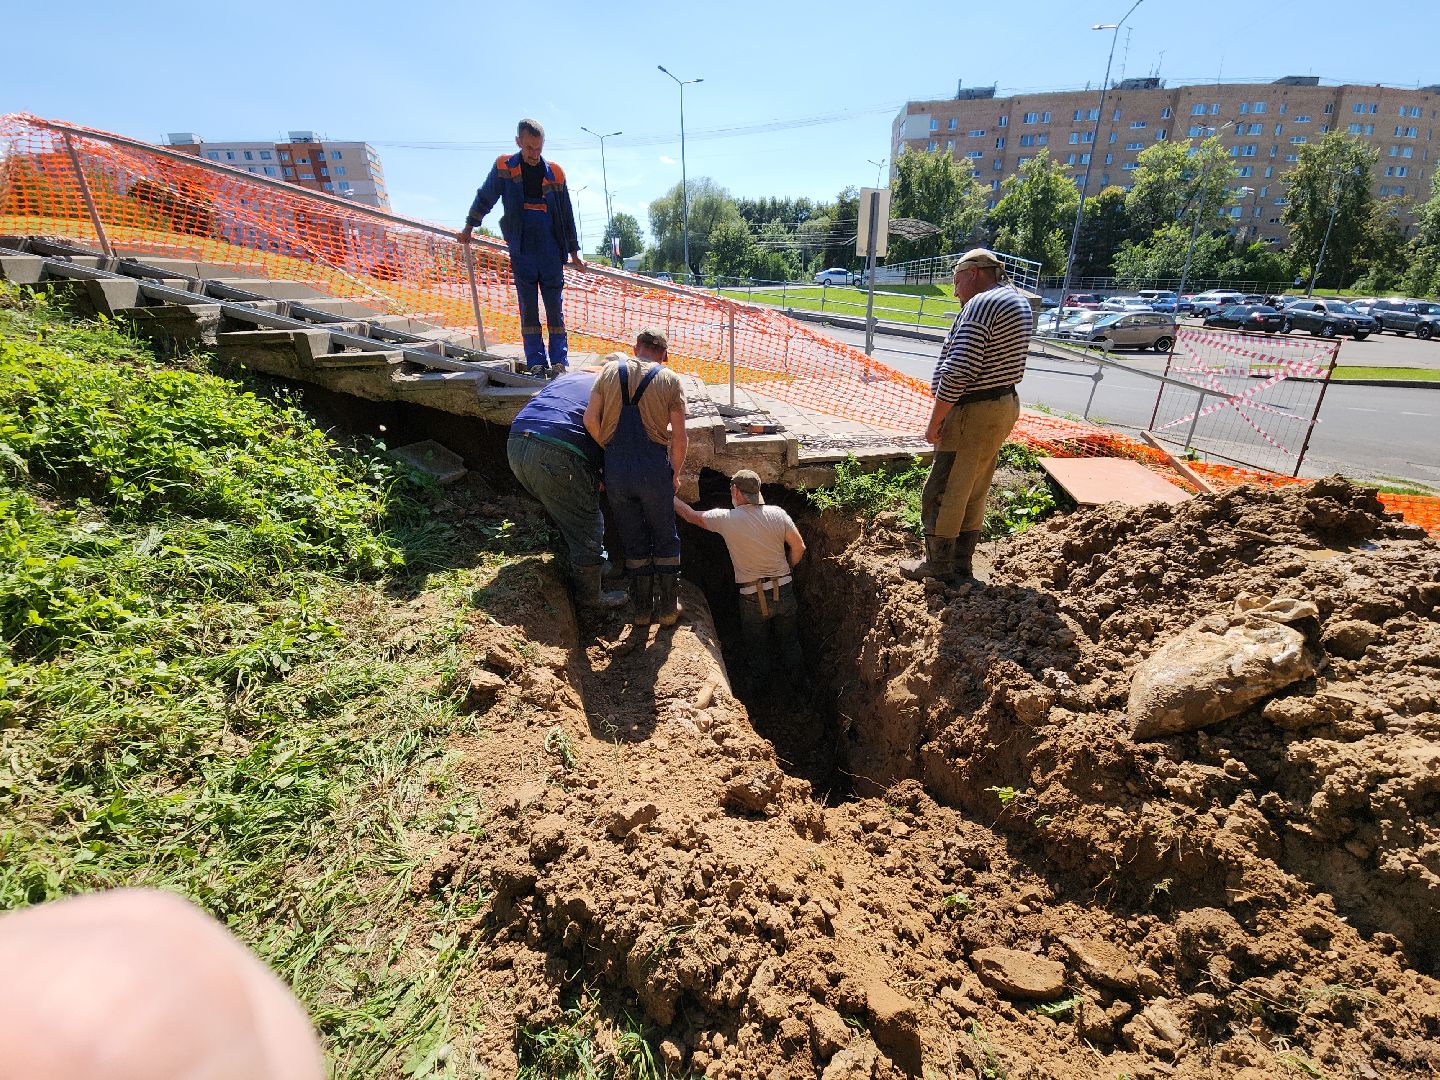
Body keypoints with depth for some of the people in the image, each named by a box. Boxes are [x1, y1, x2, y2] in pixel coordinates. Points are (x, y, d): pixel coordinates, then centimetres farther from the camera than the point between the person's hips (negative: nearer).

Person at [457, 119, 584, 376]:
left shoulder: (554, 173, 7)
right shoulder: (503, 167, 5)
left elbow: (567, 215, 13)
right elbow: (484, 198, 17)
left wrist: (574, 252, 13)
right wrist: (468, 228, 23)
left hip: (552, 251, 0)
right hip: (521, 251, 0)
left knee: (555, 308, -1)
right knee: (528, 308, -2)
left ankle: (559, 361, 2)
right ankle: (536, 363, 0)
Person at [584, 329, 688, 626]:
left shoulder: (611, 371, 8)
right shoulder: (670, 380, 2)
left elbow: (590, 419, -1)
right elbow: (679, 436, -2)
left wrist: (610, 450, 13)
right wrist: (675, 473, 11)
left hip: (616, 468, 2)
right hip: (654, 467, -2)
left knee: (632, 538, 15)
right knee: (665, 537, 15)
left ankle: (642, 609, 24)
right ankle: (666, 609, 19)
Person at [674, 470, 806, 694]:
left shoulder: (726, 519, -13)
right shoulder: (777, 514, -9)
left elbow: (692, 516, 2)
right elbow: (799, 547, -4)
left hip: (753, 597, -2)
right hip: (784, 591, 2)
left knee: (755, 645, 20)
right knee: (788, 640, 23)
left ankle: (758, 681, 38)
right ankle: (794, 677, 40)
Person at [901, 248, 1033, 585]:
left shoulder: (981, 305, -17)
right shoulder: (1019, 302, 15)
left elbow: (958, 373, -24)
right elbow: (998, 362, 15)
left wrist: (934, 422, -18)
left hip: (973, 414, -10)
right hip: (1005, 406, 10)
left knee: (941, 493, 2)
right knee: (973, 494, 17)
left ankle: (938, 566, 13)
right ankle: (961, 566, 28)